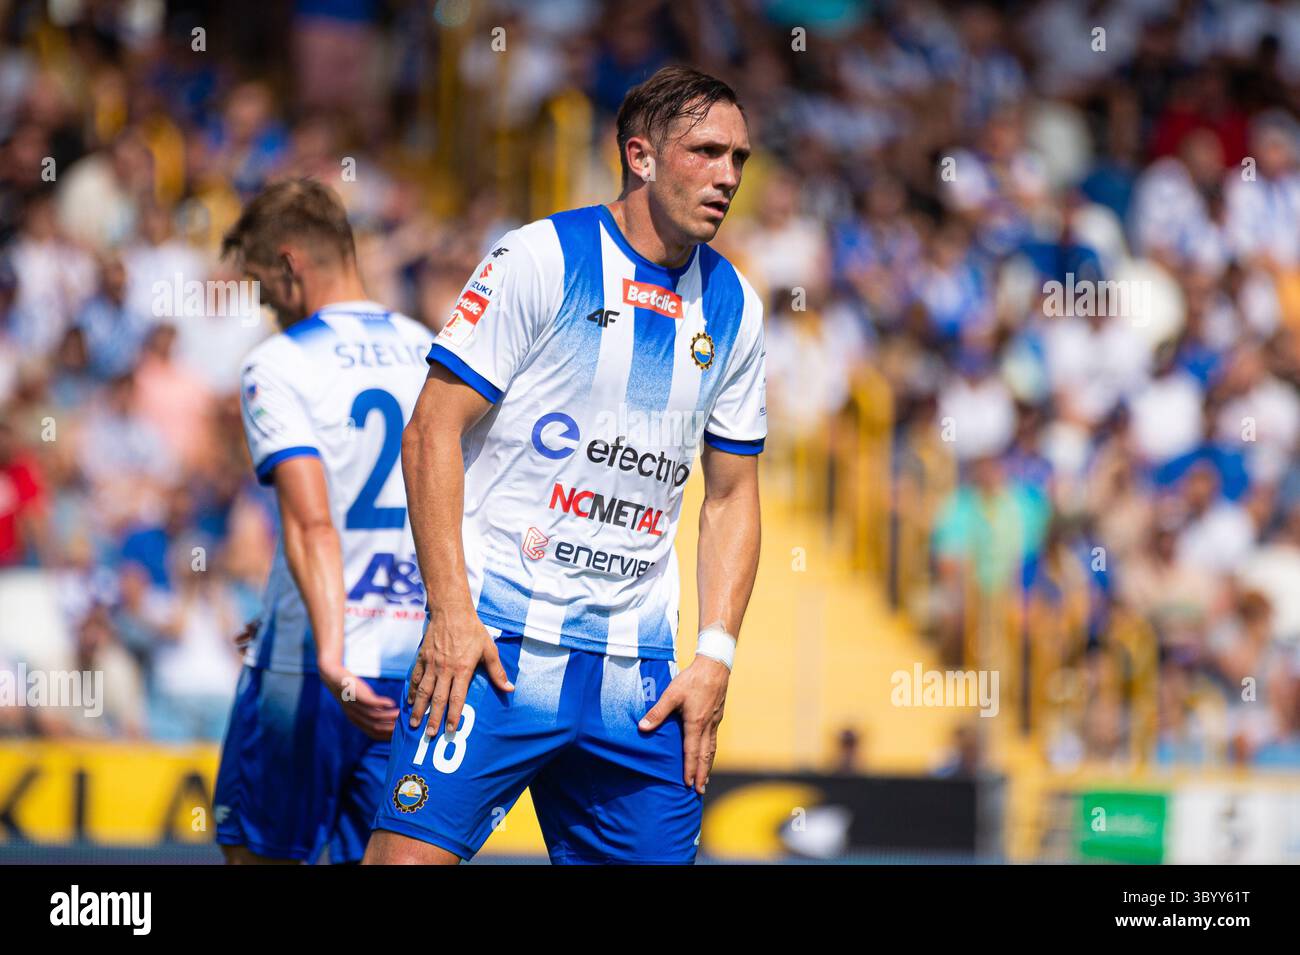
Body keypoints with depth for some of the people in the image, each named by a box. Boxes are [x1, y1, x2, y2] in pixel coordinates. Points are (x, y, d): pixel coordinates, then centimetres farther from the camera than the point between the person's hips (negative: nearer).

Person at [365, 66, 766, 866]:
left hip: (638, 674, 5)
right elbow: (433, 432, -6)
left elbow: (733, 496, 18)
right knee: (412, 852, -17)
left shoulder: (734, 308, 12)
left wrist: (716, 656, 5)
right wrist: (452, 612, -14)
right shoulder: (543, 260, -4)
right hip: (496, 644, -5)